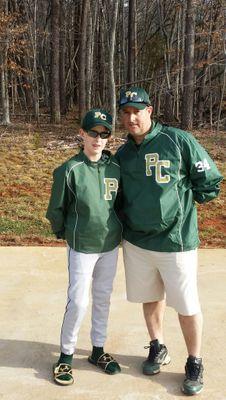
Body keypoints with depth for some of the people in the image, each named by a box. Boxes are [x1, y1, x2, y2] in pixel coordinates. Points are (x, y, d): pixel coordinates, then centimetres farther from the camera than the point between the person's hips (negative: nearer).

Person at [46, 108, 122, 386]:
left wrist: (116, 230, 11)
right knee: (78, 301, 0)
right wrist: (65, 233, 6)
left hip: (111, 246, 4)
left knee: (103, 298, 15)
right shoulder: (69, 170, -15)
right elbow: (56, 210, -5)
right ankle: (66, 356, 21)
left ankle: (98, 350, 33)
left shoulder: (116, 168, -3)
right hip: (82, 248, -4)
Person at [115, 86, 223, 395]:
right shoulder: (122, 155, 6)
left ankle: (195, 363, 27)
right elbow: (116, 195, 18)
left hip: (176, 242, -4)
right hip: (136, 242, 5)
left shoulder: (179, 141, -10)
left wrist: (177, 199, -4)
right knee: (150, 298, 18)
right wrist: (131, 214, 1)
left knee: (187, 306, 5)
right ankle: (158, 348, 41)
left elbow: (210, 183, -7)